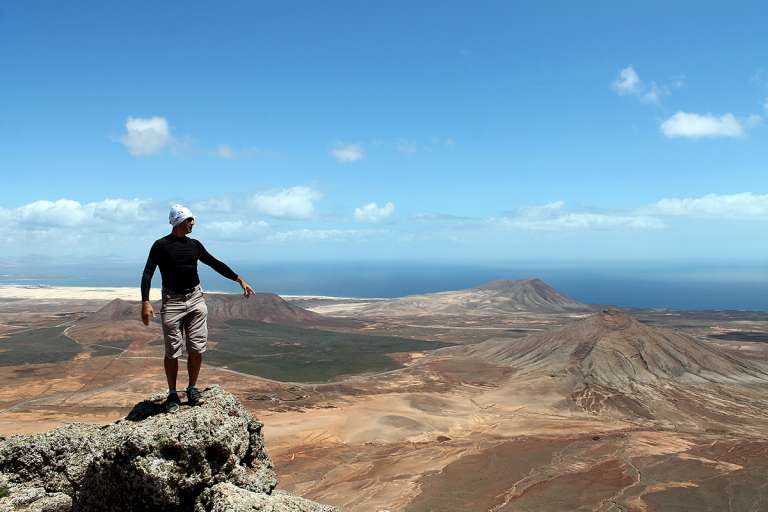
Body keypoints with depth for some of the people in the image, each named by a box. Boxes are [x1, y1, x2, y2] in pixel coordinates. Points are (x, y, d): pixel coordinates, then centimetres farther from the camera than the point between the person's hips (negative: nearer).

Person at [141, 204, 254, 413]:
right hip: (172, 302, -4)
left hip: (196, 300, 4)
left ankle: (192, 390, 18)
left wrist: (240, 280, 15)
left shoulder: (194, 245, 10)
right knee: (172, 352, 0)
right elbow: (147, 274, -7)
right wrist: (145, 303, -19)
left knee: (196, 350, 3)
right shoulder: (161, 245, -3)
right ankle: (172, 395, 14)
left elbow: (215, 264, 18)